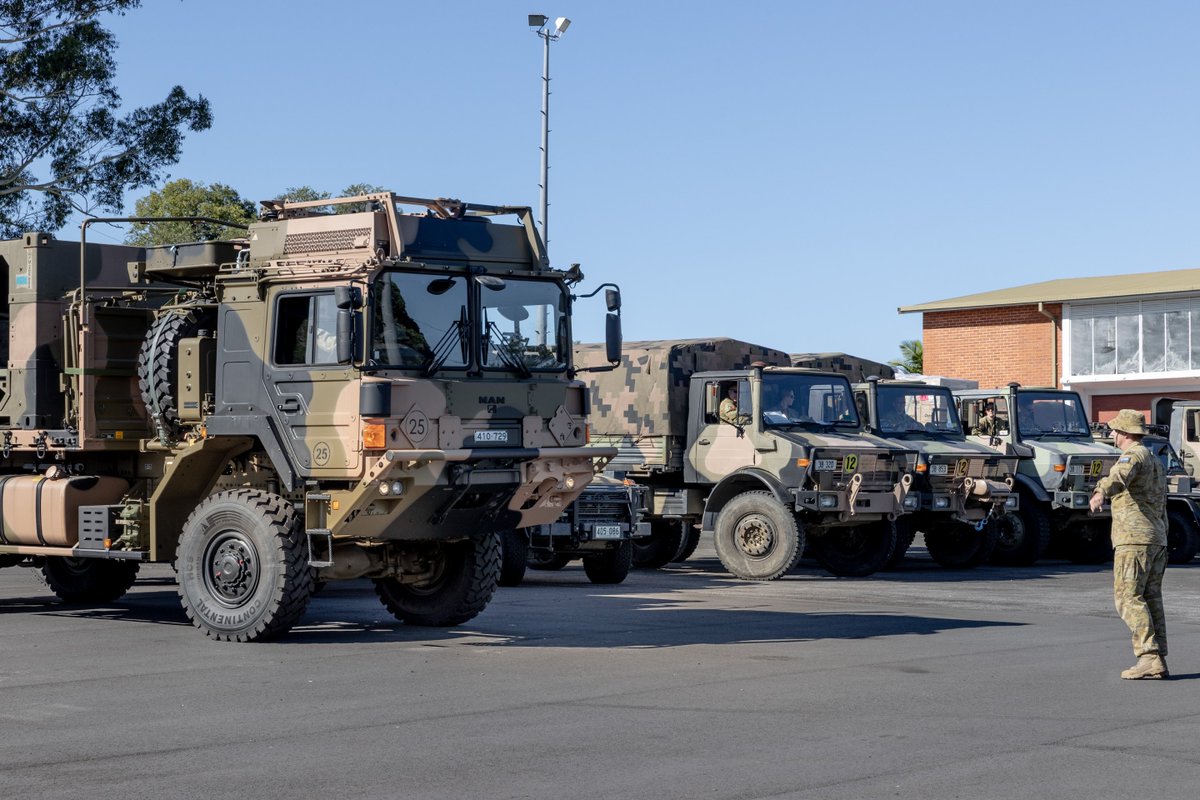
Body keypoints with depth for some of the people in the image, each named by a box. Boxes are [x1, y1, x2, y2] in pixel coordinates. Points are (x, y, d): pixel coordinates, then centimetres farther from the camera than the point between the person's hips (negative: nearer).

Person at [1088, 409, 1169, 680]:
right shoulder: (1155, 461, 24)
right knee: (1151, 599, 7)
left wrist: (1102, 491, -49)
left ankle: (1149, 657, -18)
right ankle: (1158, 662, 4)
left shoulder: (1134, 455, -7)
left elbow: (1121, 475, -33)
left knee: (1128, 597, -10)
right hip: (1157, 538, 9)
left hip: (1134, 538, -9)